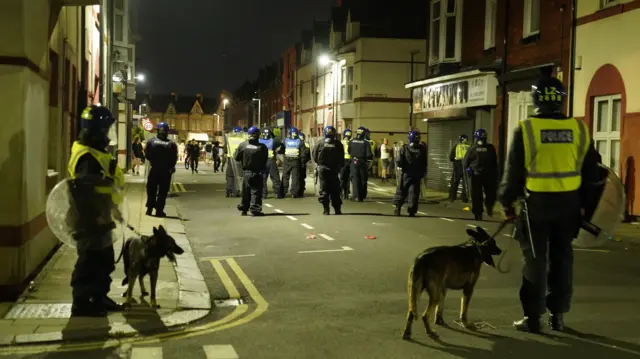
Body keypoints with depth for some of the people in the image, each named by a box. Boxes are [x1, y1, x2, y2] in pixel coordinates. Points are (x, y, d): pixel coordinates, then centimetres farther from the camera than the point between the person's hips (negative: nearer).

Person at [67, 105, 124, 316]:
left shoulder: (95, 153, 14)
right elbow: (84, 191, -28)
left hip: (98, 219, 11)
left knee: (104, 260, 18)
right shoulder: (87, 157, -21)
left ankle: (99, 298, 29)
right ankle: (81, 303, 5)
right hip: (91, 220, -11)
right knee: (90, 261, -4)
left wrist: (113, 210, 24)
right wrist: (93, 218, -25)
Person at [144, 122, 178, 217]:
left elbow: (147, 155, -5)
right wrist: (171, 167, 9)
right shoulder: (171, 144, -9)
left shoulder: (151, 142, -7)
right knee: (163, 191, 6)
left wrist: (153, 162, 12)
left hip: (154, 169, 1)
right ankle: (159, 210, 4)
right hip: (166, 171, -1)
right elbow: (174, 158, -8)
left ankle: (149, 208, 12)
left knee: (151, 190, 13)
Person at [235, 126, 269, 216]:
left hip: (246, 172, 3)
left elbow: (236, 157, 0)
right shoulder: (262, 147, -12)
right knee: (256, 191, 2)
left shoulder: (242, 145, -6)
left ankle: (244, 209, 21)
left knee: (245, 191, 15)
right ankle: (255, 209, -4)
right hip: (257, 172, -3)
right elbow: (265, 160, -5)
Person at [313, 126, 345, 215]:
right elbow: (342, 158, -2)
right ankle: (337, 210, 12)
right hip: (334, 170, 1)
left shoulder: (320, 144, -9)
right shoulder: (338, 145, -7)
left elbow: (315, 157, -4)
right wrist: (339, 167, 15)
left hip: (322, 169, -1)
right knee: (335, 190, 10)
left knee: (324, 190, 5)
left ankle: (326, 210, 1)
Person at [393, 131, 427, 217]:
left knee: (401, 191, 10)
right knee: (414, 193, 5)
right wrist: (423, 174, 11)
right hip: (417, 175, 1)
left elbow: (399, 161, -14)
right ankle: (412, 211, 3)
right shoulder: (422, 149, -3)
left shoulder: (404, 148, -10)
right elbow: (424, 164, 2)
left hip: (406, 174, -1)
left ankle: (398, 208, 7)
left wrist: (400, 166, 8)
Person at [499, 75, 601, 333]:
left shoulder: (526, 129, -10)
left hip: (536, 202, -3)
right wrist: (586, 202, 18)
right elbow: (591, 171, 7)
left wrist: (507, 202, 5)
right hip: (568, 202, 3)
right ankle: (558, 314, 19)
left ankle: (533, 317, 8)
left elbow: (513, 172, -7)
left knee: (535, 259, 5)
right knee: (561, 258, 13)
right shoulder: (579, 129, 1)